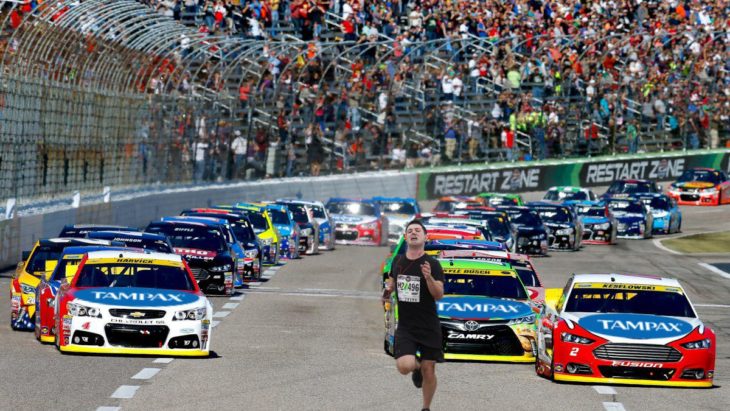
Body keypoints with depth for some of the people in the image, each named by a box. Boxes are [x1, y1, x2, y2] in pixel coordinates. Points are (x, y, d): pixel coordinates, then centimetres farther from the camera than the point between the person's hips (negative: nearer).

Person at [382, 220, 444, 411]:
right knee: (404, 366, -20)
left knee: (428, 371, 4)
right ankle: (416, 366, 17)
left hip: (429, 327, -2)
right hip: (405, 327, 2)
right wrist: (387, 290, 4)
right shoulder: (398, 262, 2)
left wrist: (429, 277, -34)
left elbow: (439, 295, -17)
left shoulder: (432, 264, -9)